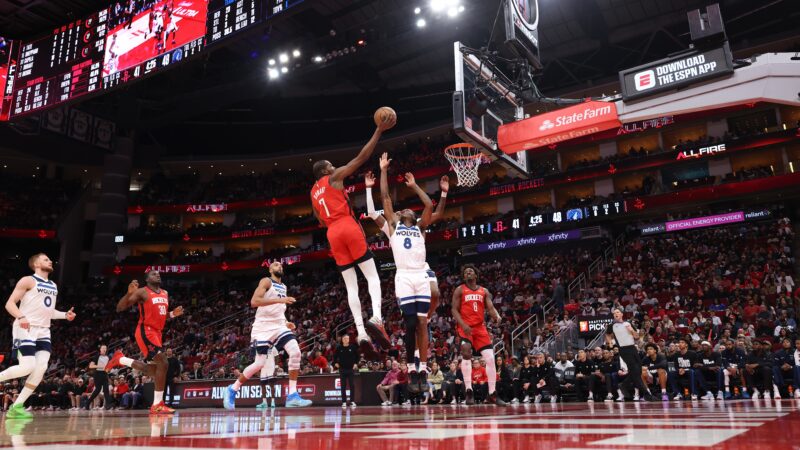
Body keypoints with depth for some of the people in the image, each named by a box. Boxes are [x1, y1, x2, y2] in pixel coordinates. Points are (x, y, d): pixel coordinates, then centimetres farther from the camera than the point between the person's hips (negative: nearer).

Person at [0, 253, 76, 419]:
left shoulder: (53, 286, 19)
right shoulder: (28, 280, -4)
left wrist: (65, 315, 11)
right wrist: (21, 317, -28)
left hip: (43, 331, 7)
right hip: (26, 329, -7)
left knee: (41, 368, -7)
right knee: (27, 367, -17)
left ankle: (17, 406, -1)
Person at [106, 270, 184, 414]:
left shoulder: (165, 293, 15)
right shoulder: (142, 292, -7)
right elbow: (119, 308, -12)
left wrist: (172, 314, 6)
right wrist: (129, 293, -27)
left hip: (157, 333, 9)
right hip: (145, 332, -8)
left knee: (150, 369, 14)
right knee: (163, 363, -19)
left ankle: (120, 359, 35)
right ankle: (158, 405, -12)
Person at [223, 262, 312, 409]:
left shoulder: (283, 287, 20)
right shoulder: (266, 281, -5)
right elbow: (254, 301, -20)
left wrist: (285, 323, 14)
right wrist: (279, 300, -25)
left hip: (279, 325, 7)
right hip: (264, 326, -6)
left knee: (296, 353, -14)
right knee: (260, 363, -8)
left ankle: (292, 396, -12)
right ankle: (232, 389, 14)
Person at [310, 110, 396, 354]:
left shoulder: (313, 193, 26)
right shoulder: (334, 177, 7)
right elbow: (361, 157, 0)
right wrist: (379, 130, 1)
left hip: (333, 234, 6)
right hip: (349, 227, -5)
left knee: (351, 287, 3)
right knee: (372, 276, -4)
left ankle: (361, 333, -8)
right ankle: (376, 318, -27)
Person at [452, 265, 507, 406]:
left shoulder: (484, 291, 13)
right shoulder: (459, 290, 3)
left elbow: (490, 307, 2)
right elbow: (455, 310, -3)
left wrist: (497, 316, -22)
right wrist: (463, 324, -20)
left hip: (480, 327, 4)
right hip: (465, 327, -4)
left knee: (490, 358, -3)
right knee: (466, 352, -25)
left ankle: (493, 394, 6)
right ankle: (468, 391, -20)